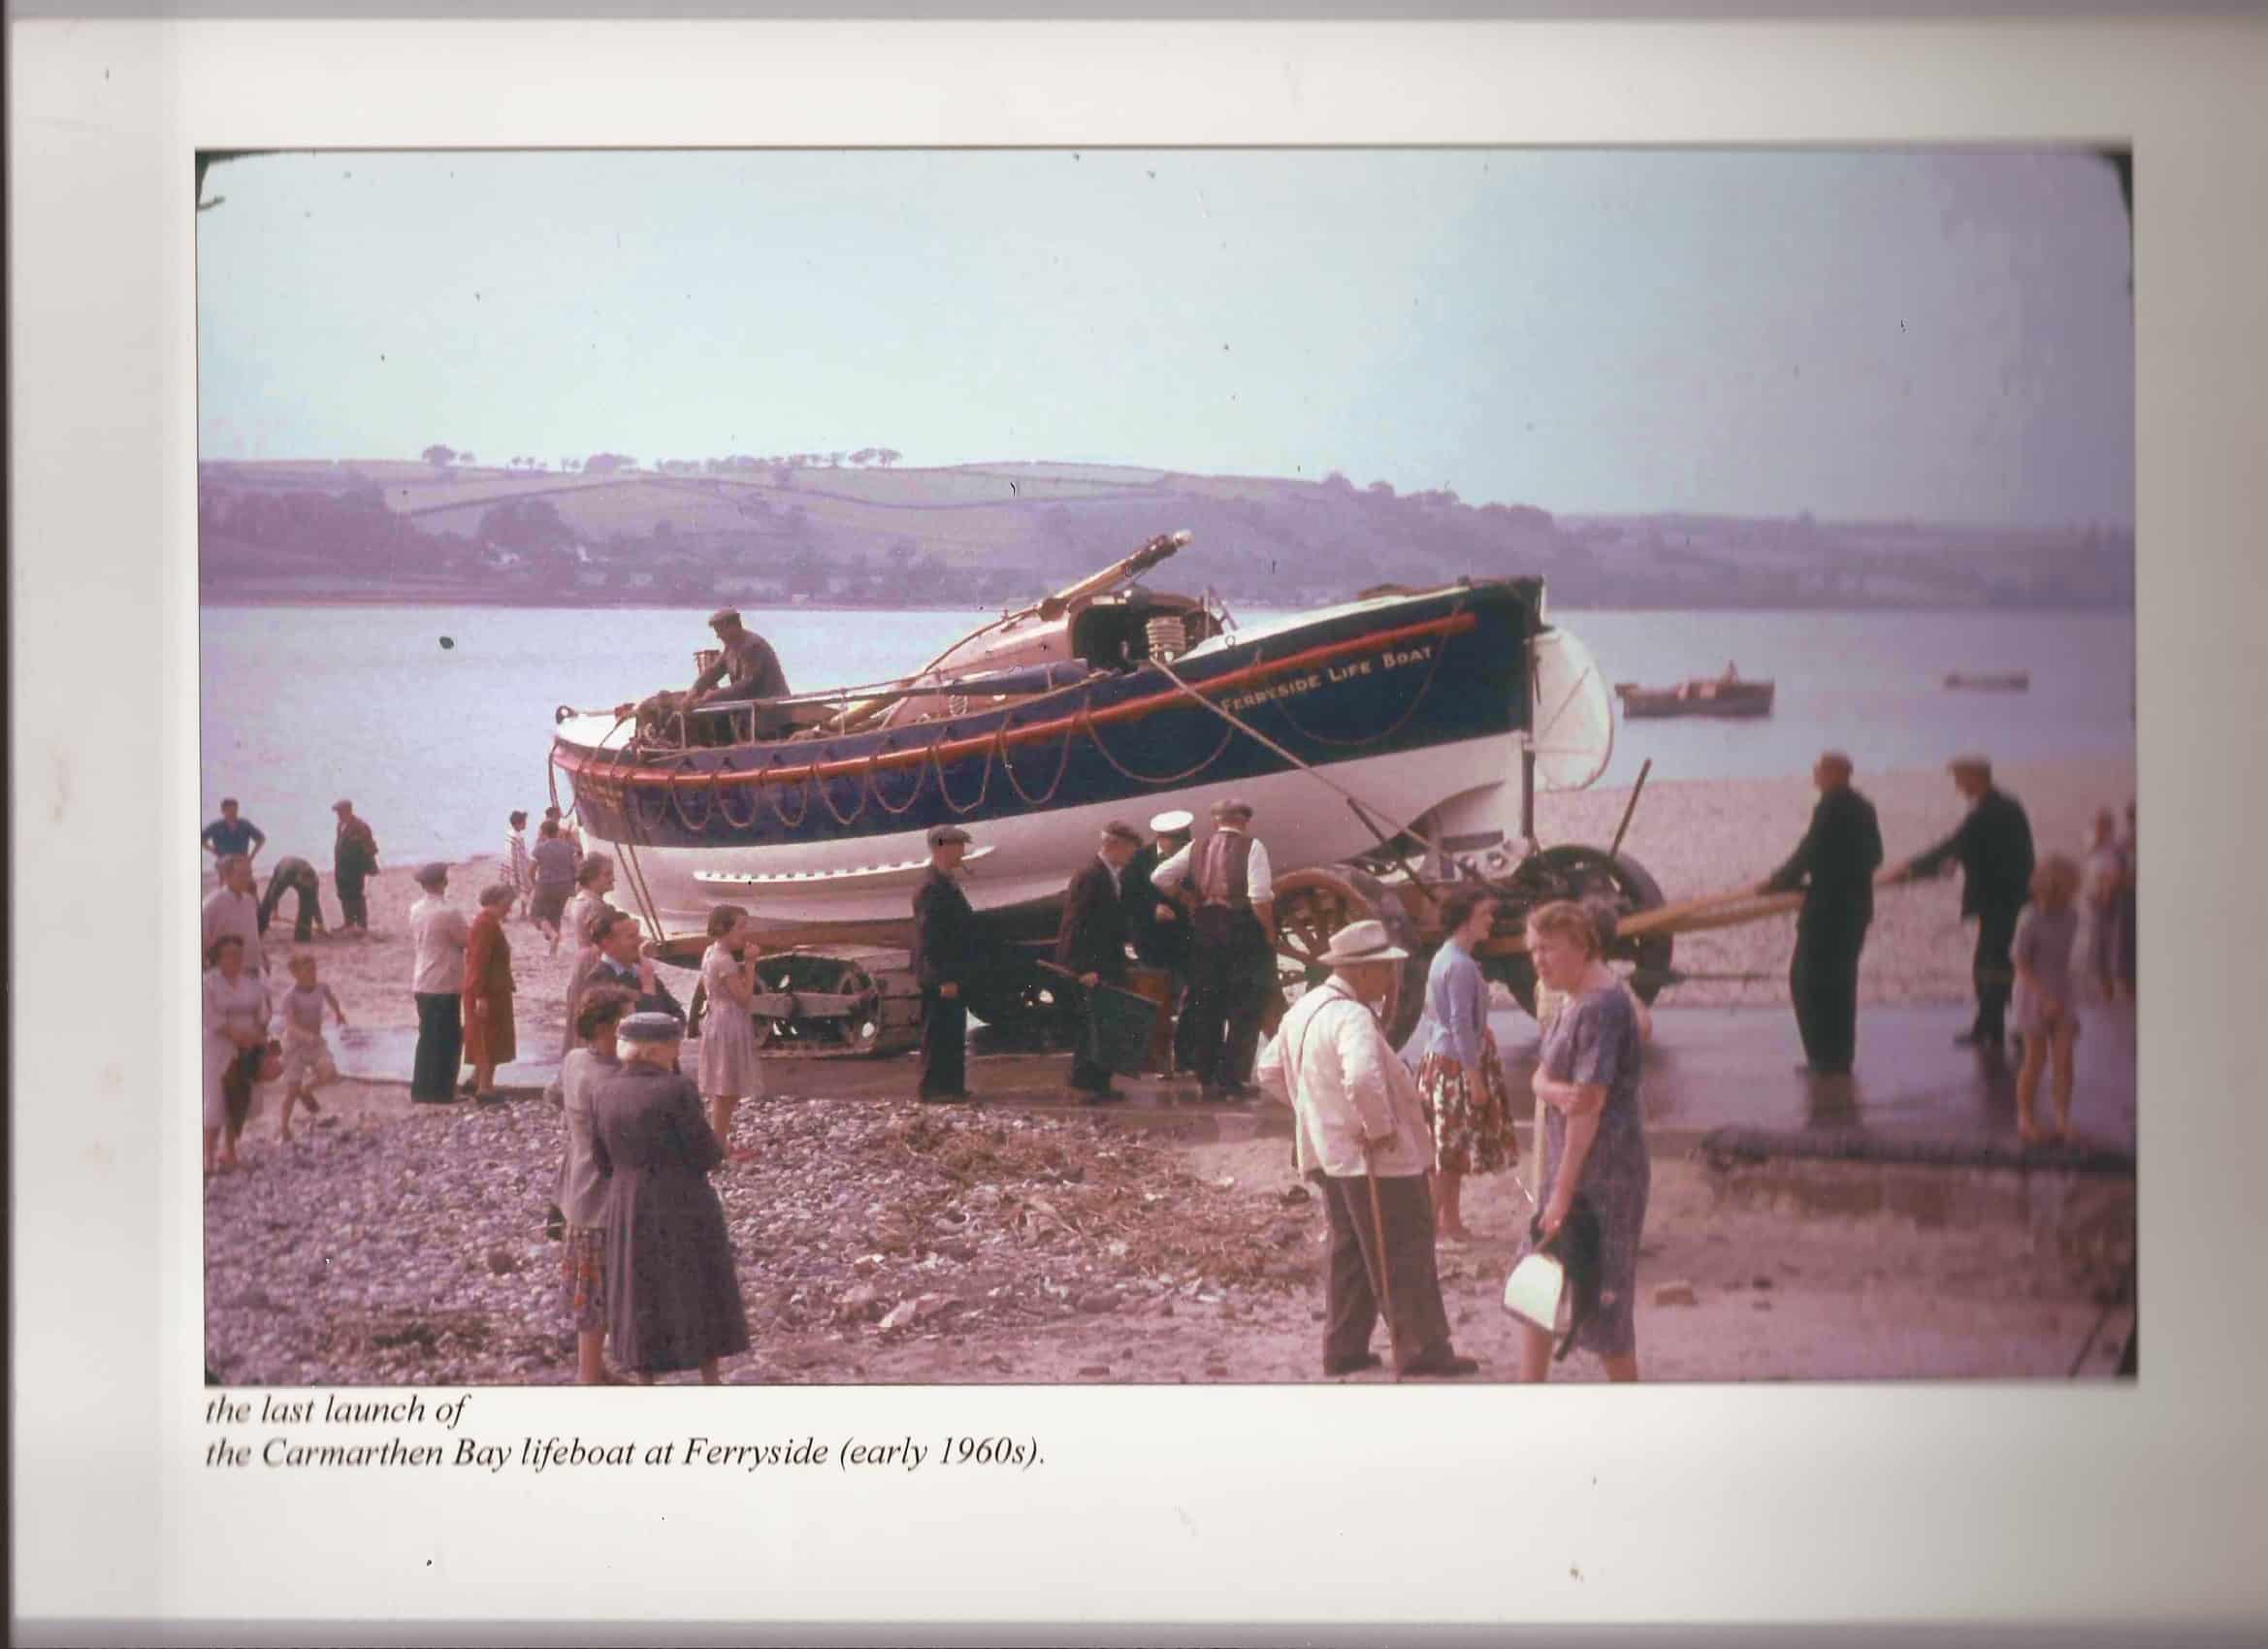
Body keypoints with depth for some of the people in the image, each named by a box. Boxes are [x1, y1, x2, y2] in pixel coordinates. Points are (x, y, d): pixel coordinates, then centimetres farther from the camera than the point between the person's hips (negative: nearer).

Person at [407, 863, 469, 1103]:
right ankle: (439, 1091, 5)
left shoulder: (415, 910, 5)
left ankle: (422, 1089, 17)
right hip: (444, 986, -7)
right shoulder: (448, 913, -18)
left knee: (428, 1037, 15)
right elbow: (467, 940, -6)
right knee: (447, 1039, 3)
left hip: (422, 984, 7)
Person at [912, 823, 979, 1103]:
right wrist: (945, 979, -24)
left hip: (952, 978, 10)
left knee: (953, 1035, 14)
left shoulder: (946, 885, 15)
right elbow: (930, 939, -22)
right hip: (940, 981, -10)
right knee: (939, 1035, -6)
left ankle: (951, 1086, 20)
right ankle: (932, 1090, -2)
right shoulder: (931, 888, -17)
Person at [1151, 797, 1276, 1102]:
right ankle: (1233, 1078, -3)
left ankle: (1208, 1079, 15)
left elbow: (1159, 878, 4)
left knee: (1206, 1008, 12)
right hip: (1243, 930, -4)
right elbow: (1260, 896, -15)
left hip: (1205, 929, 4)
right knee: (1245, 1010, 1)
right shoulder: (1251, 847, -4)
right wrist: (1269, 933, -6)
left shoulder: (1197, 848, 8)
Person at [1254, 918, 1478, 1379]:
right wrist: (1380, 1128, -25)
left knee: (1351, 1252, 18)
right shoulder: (1351, 1017, -22)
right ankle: (1422, 1350, 5)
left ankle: (1344, 1348, 23)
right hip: (1375, 1157, -9)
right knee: (1404, 1256, 0)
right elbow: (1363, 1078, -39)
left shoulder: (1303, 1010, 10)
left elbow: (1269, 1072, 20)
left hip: (1330, 1152, 9)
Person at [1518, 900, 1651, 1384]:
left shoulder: (1601, 1006, -19)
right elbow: (1541, 1076, 8)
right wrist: (1555, 1091, -18)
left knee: (1601, 1296, -2)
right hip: (1572, 1165, 10)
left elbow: (1590, 1106, -22)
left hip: (1603, 1173, -10)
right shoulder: (1575, 1001, 13)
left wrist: (1563, 1191, -21)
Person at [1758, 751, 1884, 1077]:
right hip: (1855, 906, 9)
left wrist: (1776, 883, -3)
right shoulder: (1863, 808, 10)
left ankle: (1824, 1056, -5)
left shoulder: (1830, 808, -16)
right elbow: (1874, 855, 17)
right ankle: (1840, 1057, 16)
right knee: (1840, 982, 14)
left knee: (1807, 981, -2)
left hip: (1827, 908, -9)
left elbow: (1807, 854, -15)